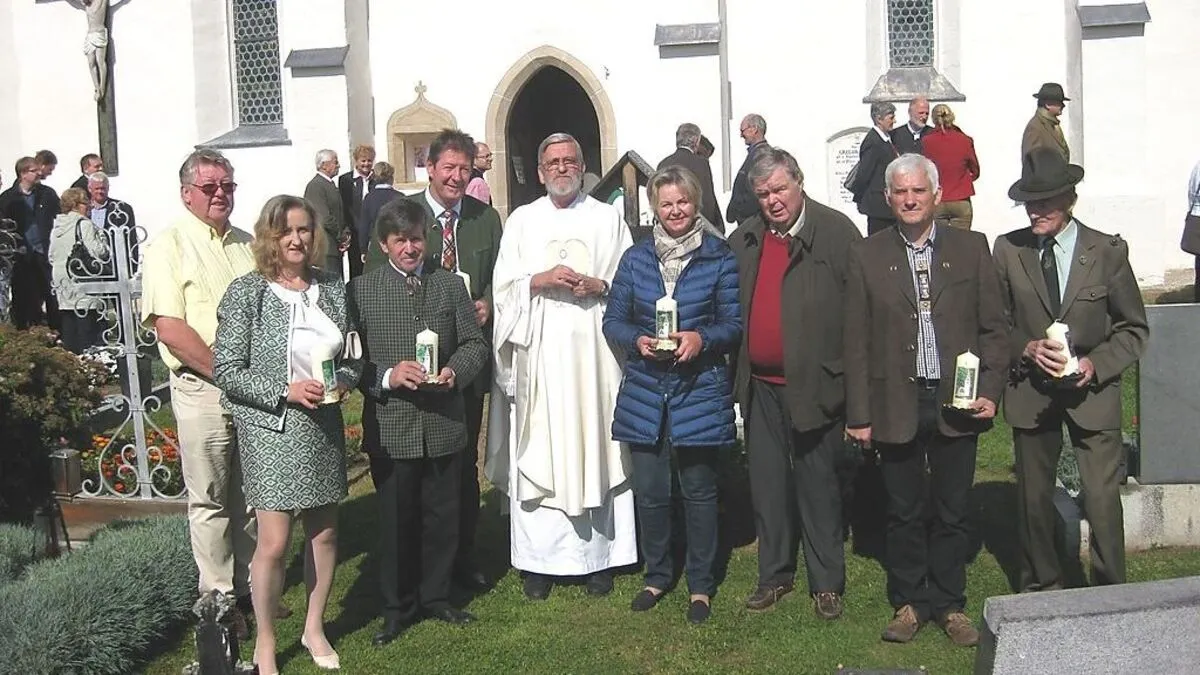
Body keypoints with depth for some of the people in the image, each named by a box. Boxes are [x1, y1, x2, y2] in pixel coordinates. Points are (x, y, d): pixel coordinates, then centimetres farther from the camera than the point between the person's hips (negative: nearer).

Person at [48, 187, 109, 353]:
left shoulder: (56, 227, 12)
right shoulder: (84, 224, -11)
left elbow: (51, 258, 18)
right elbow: (99, 252, -16)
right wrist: (102, 236, 1)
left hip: (63, 288, 7)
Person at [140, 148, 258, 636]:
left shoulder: (247, 245, 11)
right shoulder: (168, 245, -6)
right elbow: (169, 326, -14)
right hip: (203, 390, -5)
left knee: (251, 496, 14)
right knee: (210, 500, 5)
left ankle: (250, 589, 28)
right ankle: (219, 598, 18)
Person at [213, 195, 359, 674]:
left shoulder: (332, 288, 6)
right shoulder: (246, 293, -7)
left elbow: (353, 355, 15)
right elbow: (226, 371, -9)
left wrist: (343, 379, -7)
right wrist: (286, 391, -19)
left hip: (324, 426, 5)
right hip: (271, 430, -5)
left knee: (324, 532, 12)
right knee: (274, 542, -4)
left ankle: (315, 628, 32)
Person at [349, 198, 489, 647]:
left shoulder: (450, 285, 8)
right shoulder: (361, 290, 1)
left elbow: (475, 343, 8)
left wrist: (455, 371, -11)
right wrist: (386, 376, -20)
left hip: (443, 423, 2)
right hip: (390, 427, -2)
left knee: (442, 516, 13)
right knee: (395, 519, 8)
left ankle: (435, 597, 30)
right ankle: (398, 607, 24)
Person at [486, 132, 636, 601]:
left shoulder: (608, 219, 11)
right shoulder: (521, 220, 13)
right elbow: (504, 286, 6)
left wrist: (599, 285, -11)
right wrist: (541, 280, -11)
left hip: (594, 351, 0)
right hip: (539, 352, 1)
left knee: (595, 447, 1)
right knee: (538, 452, -1)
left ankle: (600, 554, 8)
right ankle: (539, 560, 5)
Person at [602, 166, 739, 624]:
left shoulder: (720, 259, 1)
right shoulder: (635, 259, 8)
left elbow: (735, 324, 0)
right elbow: (613, 320, 9)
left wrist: (702, 339, -18)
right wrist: (637, 340, -11)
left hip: (700, 392, -2)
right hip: (645, 392, 2)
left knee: (699, 490, 4)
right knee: (649, 490, 7)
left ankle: (701, 585, 20)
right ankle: (657, 576, 27)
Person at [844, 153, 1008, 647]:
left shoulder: (971, 248, 3)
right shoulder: (867, 256, 2)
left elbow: (994, 327, 5)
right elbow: (856, 342, 0)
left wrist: (991, 390, -5)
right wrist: (858, 415, -2)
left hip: (957, 402, 1)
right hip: (897, 405, 0)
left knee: (953, 511, 10)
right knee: (904, 512, 10)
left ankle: (949, 604, 25)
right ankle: (908, 602, 25)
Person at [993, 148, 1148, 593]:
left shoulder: (1108, 252, -4)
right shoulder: (1008, 250, -2)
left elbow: (1134, 329, 1)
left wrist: (1096, 364, -15)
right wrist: (1026, 349, -15)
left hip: (1092, 391, -2)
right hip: (1030, 391, 2)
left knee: (1103, 498, -6)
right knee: (1034, 498, 13)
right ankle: (1040, 588, 31)